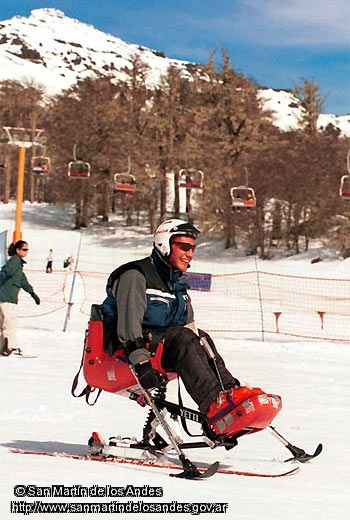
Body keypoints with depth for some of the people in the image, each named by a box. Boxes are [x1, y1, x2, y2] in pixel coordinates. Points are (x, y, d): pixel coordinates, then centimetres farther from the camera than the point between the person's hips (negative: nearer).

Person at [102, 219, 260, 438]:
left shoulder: (178, 283, 16)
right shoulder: (135, 276, -10)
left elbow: (189, 326, 11)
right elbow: (128, 321, -22)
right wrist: (141, 363, -34)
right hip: (122, 351, -8)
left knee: (203, 338, -15)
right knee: (181, 338, -30)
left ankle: (229, 392, -30)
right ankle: (215, 406, -45)